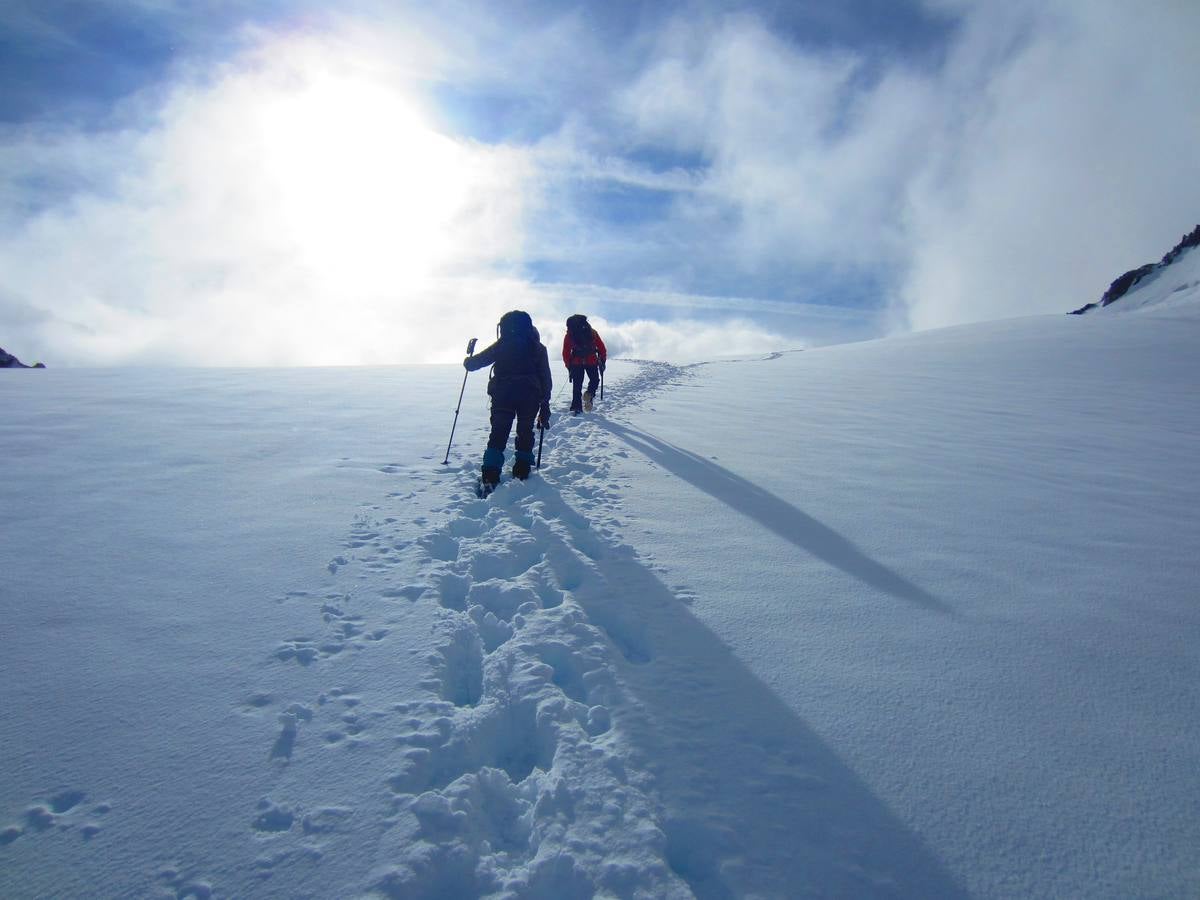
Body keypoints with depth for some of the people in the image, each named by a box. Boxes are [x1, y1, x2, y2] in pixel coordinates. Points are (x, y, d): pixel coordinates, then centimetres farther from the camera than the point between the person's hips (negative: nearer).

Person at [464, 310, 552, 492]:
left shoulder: (501, 345, 7)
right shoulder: (538, 347, 9)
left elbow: (476, 362, 8)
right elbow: (546, 379, 7)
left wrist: (468, 361, 33)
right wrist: (545, 405, 11)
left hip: (503, 395, 0)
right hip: (530, 396, 1)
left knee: (498, 433, 1)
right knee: (525, 432, 16)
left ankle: (490, 478, -9)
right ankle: (522, 471, 16)